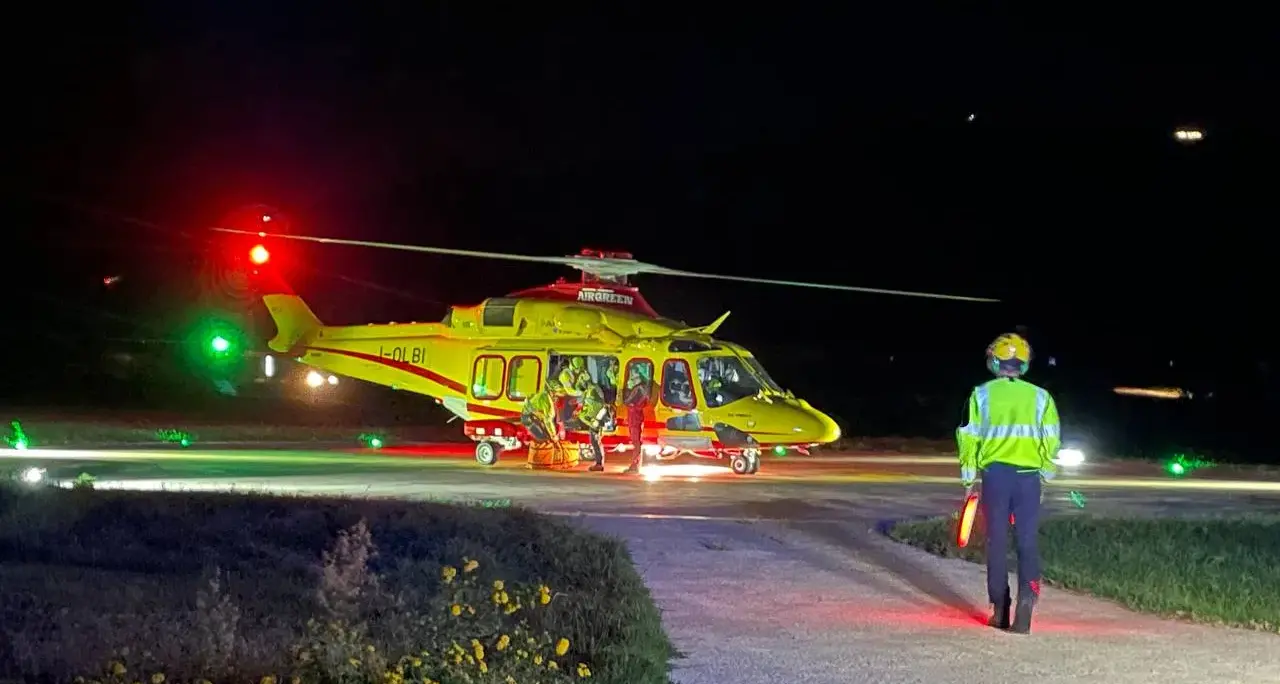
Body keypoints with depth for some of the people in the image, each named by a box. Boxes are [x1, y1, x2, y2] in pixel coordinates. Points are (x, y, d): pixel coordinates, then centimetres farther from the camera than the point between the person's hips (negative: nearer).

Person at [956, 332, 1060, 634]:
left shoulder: (982, 394, 2)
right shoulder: (1040, 396, 4)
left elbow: (970, 437, 1)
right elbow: (1051, 440, 2)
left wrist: (968, 477, 8)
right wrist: (1045, 474, 13)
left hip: (995, 473, 0)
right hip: (1029, 476, 1)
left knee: (997, 542, 7)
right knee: (1027, 541, 4)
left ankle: (1000, 610, 9)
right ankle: (1027, 595, -19)